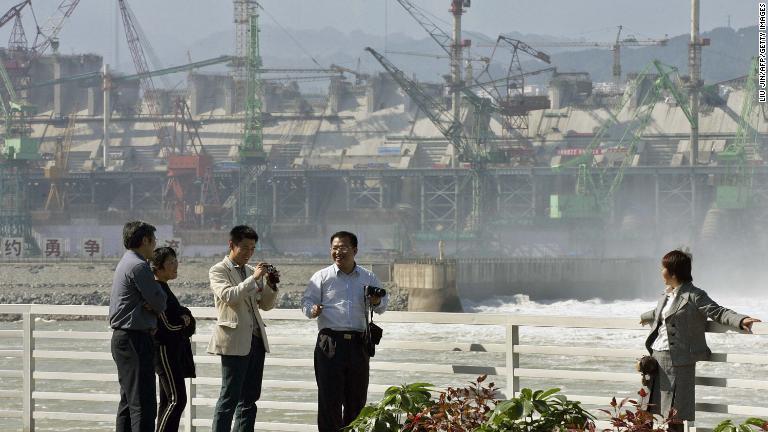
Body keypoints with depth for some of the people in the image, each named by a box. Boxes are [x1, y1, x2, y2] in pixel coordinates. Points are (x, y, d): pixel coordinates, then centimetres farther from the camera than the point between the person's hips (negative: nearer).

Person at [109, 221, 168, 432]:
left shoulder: (126, 263, 18)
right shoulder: (139, 266, -15)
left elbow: (155, 302, 18)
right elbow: (161, 303, -14)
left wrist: (152, 306, -3)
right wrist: (155, 306, 6)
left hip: (122, 337, 11)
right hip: (136, 339, -11)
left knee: (128, 401, 15)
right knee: (144, 405, -12)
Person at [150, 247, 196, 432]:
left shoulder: (164, 288, 14)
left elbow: (182, 313, 17)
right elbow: (167, 326, -18)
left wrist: (185, 318, -5)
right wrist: (186, 322, -1)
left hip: (173, 350, 10)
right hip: (165, 349, -10)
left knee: (168, 399, 11)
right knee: (177, 399, -13)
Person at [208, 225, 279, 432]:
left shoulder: (251, 271, 18)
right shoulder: (218, 271, -1)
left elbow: (266, 305, 20)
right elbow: (229, 295, -19)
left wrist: (271, 285, 2)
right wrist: (254, 278, -20)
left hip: (255, 340, 7)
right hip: (234, 341, -7)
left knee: (250, 397, 7)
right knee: (229, 397, -8)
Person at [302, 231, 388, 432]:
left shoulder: (368, 278, 12)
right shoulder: (322, 277, 5)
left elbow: (383, 305, 17)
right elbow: (307, 302, 3)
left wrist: (377, 303, -6)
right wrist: (312, 310, -20)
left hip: (358, 345, 3)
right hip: (330, 343, -3)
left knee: (357, 398, 8)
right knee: (329, 398, -6)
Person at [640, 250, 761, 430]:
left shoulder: (694, 296, -10)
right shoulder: (666, 296, 15)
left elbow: (718, 312, -15)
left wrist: (741, 320, -32)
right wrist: (645, 317, 58)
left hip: (678, 359, -8)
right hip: (657, 355, 8)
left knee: (676, 413, -5)